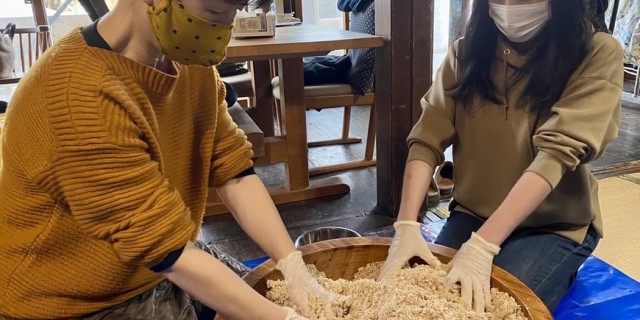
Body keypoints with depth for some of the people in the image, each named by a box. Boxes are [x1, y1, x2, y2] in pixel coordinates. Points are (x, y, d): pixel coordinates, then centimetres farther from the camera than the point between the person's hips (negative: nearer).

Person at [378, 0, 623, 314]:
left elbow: (557, 151, -26)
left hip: (554, 224, -1)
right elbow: (427, 141, -12)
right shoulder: (466, 53, -3)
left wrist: (482, 245, -36)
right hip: (472, 214, 2)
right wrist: (406, 225, -27)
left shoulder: (597, 54, -13)